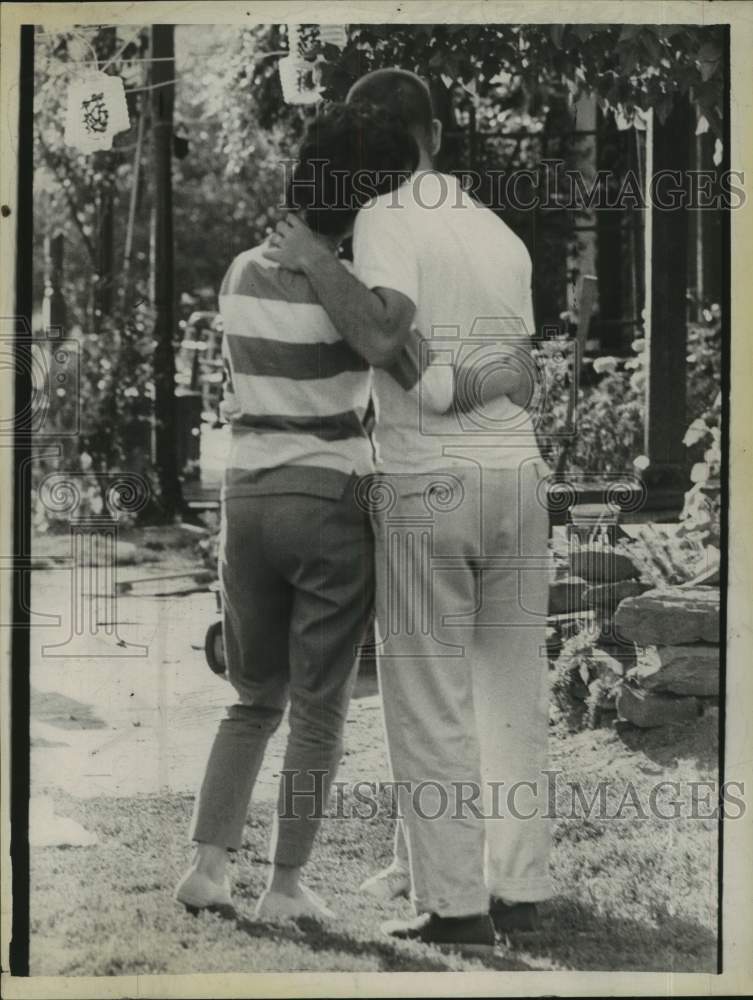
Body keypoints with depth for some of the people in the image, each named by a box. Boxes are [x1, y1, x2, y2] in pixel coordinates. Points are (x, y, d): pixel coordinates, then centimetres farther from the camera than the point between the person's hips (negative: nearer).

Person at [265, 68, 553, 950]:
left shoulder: (386, 220, -9)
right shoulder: (504, 236, 12)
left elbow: (381, 337, -25)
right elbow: (522, 384, 10)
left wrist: (312, 260, -15)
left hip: (426, 487, -6)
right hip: (516, 477, 6)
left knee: (431, 703, 0)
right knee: (512, 692, 12)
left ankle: (456, 905, 1)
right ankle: (516, 886, 16)